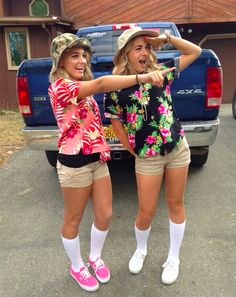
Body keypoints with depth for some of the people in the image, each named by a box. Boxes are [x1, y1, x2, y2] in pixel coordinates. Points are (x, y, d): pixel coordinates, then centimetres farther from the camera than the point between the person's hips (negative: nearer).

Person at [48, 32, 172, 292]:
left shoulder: (82, 87, 16)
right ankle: (77, 267, 35)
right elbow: (101, 84, -31)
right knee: (73, 220, 12)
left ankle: (95, 257, 39)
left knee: (105, 215, 14)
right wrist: (141, 77, -38)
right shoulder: (59, 86, -16)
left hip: (97, 159, 8)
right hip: (74, 163, -8)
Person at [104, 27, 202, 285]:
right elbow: (116, 124, 2)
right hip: (148, 157, -2)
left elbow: (195, 52, 8)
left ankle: (173, 258, 35)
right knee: (146, 212, 7)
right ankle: (140, 250, 40)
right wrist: (134, 151, 5)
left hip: (178, 148, 3)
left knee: (176, 205, 13)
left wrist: (166, 37, -4)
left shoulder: (161, 72, 0)